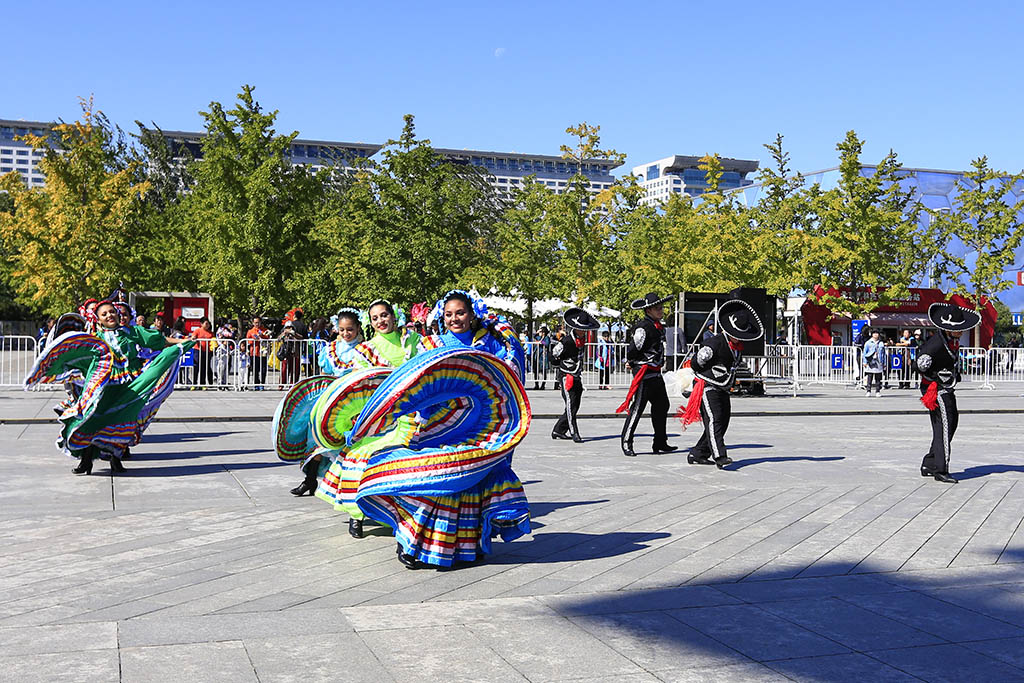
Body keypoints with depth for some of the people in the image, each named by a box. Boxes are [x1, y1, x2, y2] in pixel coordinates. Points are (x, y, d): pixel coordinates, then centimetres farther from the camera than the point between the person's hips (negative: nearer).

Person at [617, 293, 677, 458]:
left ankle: (660, 444, 21)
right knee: (637, 408, -7)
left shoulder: (659, 327, 13)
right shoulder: (643, 328, -16)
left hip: (656, 373, 9)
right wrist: (633, 363, 0)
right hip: (644, 373, -9)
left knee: (662, 406, 13)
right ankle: (626, 443, -1)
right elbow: (632, 350, -16)